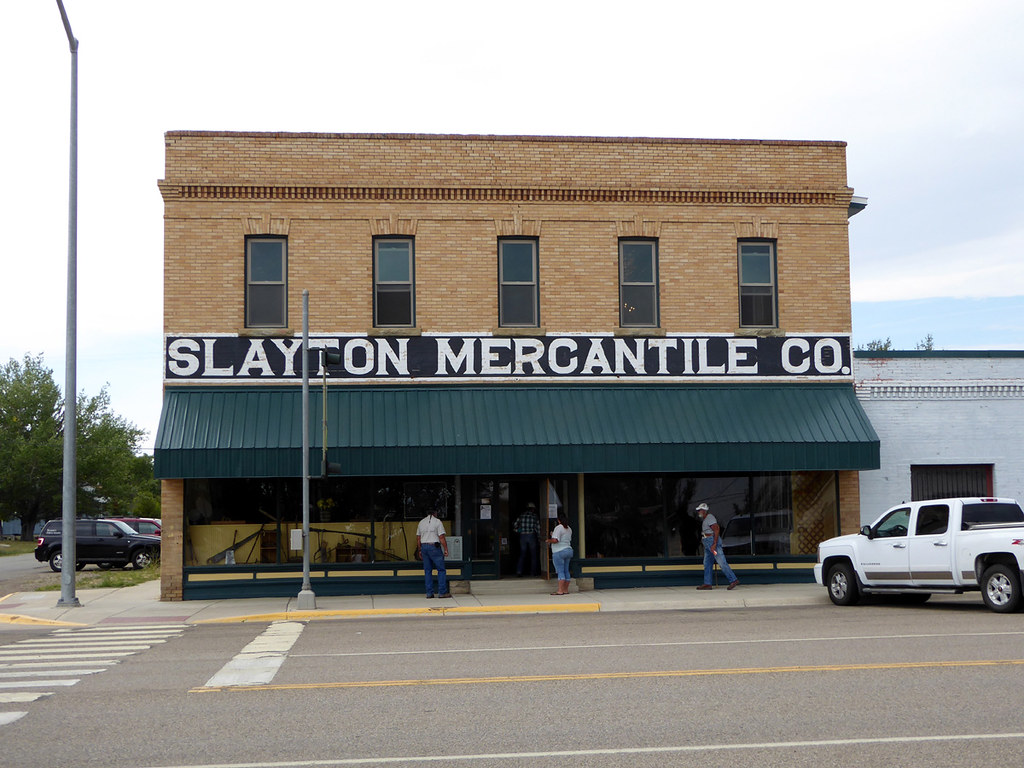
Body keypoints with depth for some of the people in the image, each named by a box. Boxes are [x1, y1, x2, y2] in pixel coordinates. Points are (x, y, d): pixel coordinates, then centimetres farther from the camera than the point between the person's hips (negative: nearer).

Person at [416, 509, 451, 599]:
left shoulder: (421, 522, 13)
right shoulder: (437, 522, -2)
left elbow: (418, 539, 13)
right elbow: (441, 538, -8)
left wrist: (419, 551, 19)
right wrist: (446, 549, -6)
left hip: (423, 546, 5)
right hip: (434, 546, -5)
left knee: (427, 570, 8)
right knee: (441, 570, -1)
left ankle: (429, 593, 6)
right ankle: (442, 592, -5)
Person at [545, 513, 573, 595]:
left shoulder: (558, 528, -13)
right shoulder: (569, 529, 13)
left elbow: (555, 540, -24)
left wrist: (548, 540, -3)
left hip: (559, 552, -8)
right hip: (568, 550, 8)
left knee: (560, 571, -9)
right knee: (566, 571, 10)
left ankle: (560, 591, -12)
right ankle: (566, 590, 12)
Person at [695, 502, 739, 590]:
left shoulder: (710, 518, -12)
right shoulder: (704, 519, 19)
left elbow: (717, 530, -19)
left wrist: (714, 544, -25)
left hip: (712, 541, -11)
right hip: (707, 543, 11)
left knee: (721, 562, -12)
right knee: (707, 563, 9)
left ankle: (734, 580, -12)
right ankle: (707, 584, 11)